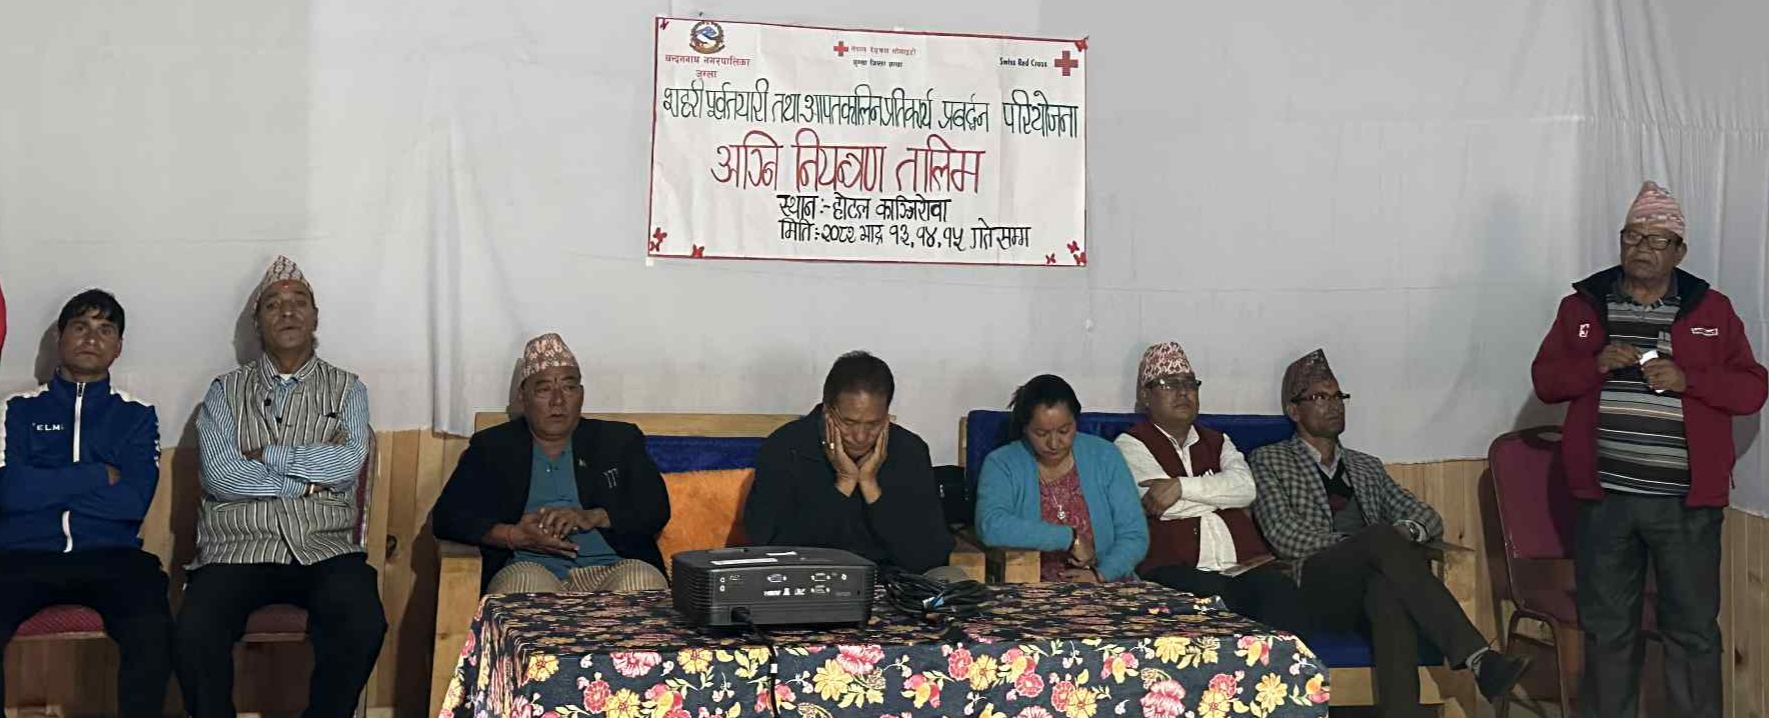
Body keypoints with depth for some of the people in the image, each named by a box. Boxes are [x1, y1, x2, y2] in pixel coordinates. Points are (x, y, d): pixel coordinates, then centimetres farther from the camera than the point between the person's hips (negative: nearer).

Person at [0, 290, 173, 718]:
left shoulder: (136, 415, 16)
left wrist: (46, 487, 0)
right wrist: (99, 476, 0)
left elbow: (134, 502, 0)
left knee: (153, 631, -34)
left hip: (110, 556, 0)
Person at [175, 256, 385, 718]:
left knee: (363, 624, -30)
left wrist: (266, 455, -4)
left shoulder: (347, 390, 13)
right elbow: (219, 475, -4)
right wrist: (307, 480, -5)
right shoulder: (226, 391, 13)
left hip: (325, 548, 0)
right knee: (195, 632, -29)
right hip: (238, 547, 0)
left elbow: (348, 463, -6)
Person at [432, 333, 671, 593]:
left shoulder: (620, 441, 18)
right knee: (526, 581, -36)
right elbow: (447, 517, 7)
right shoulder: (490, 448, 17)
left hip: (610, 570, 1)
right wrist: (514, 536, -11)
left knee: (643, 580, -33)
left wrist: (592, 518, -12)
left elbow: (657, 509, 6)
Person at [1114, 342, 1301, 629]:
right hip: (1176, 569, -4)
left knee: (1280, 590, -27)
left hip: (1242, 565, 4)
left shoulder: (1217, 442, 26)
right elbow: (1163, 504, -6)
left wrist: (1181, 486, -9)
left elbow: (1246, 486, 4)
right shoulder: (1131, 444, 11)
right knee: (1217, 596, -35)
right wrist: (1223, 495, 7)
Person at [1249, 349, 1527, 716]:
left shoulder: (1367, 467, 31)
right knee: (1384, 537, -34)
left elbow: (1428, 517, 21)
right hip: (1317, 589, -3)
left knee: (1389, 590, -37)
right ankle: (1477, 658, -43)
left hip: (1369, 594, 3)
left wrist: (1407, 531, -4)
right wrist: (1365, 544, -9)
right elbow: (1283, 534, -2)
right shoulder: (1268, 461, 15)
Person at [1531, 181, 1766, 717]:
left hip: (1686, 501, -1)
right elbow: (1545, 380, 6)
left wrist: (1687, 380, -14)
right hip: (1604, 496, 1)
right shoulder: (1582, 305, 7)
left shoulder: (1712, 310, 5)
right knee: (1607, 627, 11)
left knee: (1693, 628, 5)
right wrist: (1595, 364, -12)